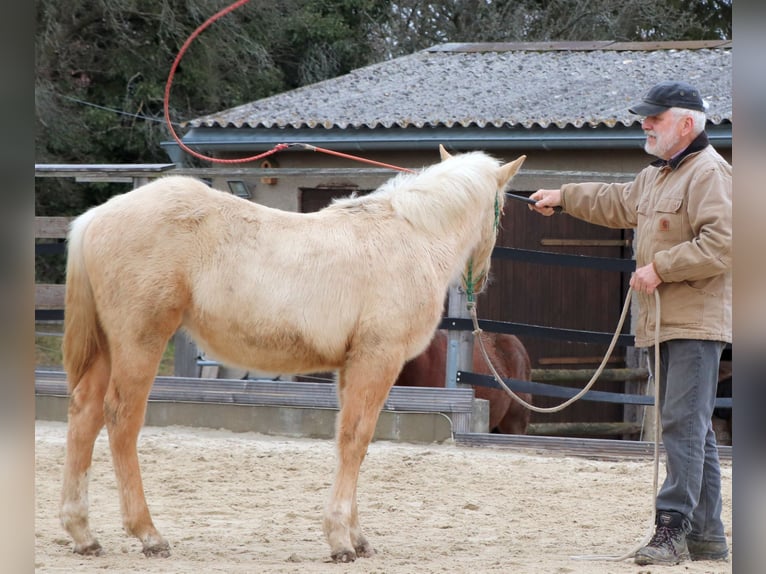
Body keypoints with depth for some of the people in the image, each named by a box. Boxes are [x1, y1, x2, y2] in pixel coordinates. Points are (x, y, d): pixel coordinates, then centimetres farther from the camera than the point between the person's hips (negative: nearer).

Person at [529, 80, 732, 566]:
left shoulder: (709, 173, -14)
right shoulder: (656, 176, 18)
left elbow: (722, 243, -24)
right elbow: (618, 204, 37)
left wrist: (661, 267, -21)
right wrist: (563, 197, 40)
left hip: (696, 322, -10)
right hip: (663, 322, 10)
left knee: (684, 423, -13)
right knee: (689, 428, 11)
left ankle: (673, 526, -16)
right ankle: (706, 534, 15)